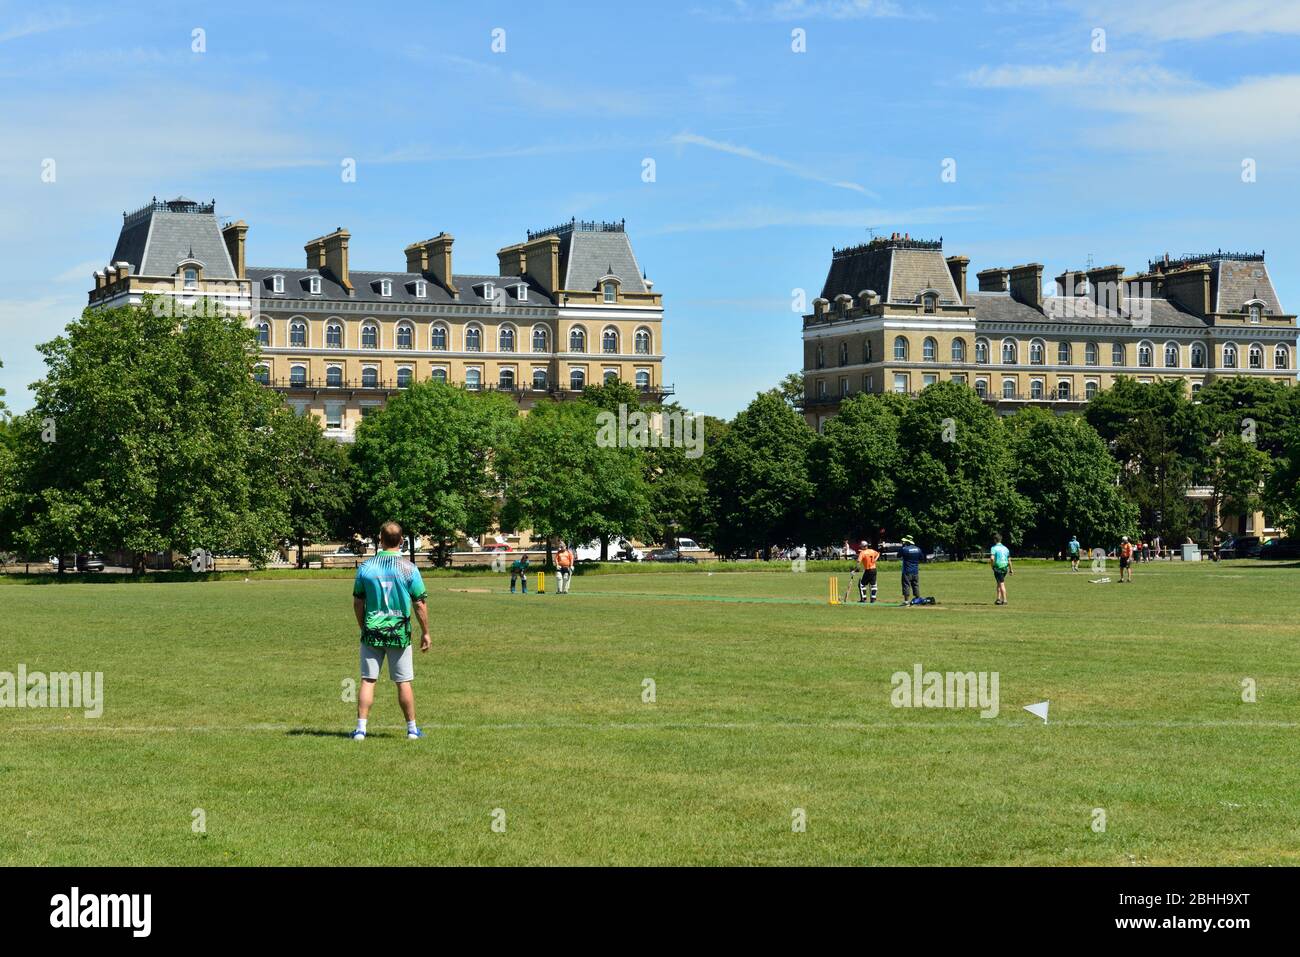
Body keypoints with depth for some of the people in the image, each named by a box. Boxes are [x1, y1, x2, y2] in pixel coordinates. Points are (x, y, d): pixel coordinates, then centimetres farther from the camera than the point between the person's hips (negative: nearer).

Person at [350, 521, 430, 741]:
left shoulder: (366, 566, -2)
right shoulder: (408, 568, -7)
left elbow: (357, 603, 4)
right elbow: (420, 604, -5)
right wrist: (425, 632, 6)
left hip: (372, 632, 1)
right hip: (399, 633, -1)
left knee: (367, 680, 4)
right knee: (404, 682, 8)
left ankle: (361, 728, 0)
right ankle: (412, 728, 16)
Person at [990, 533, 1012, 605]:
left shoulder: (994, 548, -8)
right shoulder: (1005, 548, 10)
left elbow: (992, 558, -23)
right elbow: (1009, 560, 12)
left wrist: (992, 565, -6)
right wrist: (1010, 569, 19)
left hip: (998, 568, -5)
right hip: (1005, 568, 5)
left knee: (1001, 584, -3)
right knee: (999, 583, 18)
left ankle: (1004, 600, -4)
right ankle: (999, 598, 14)